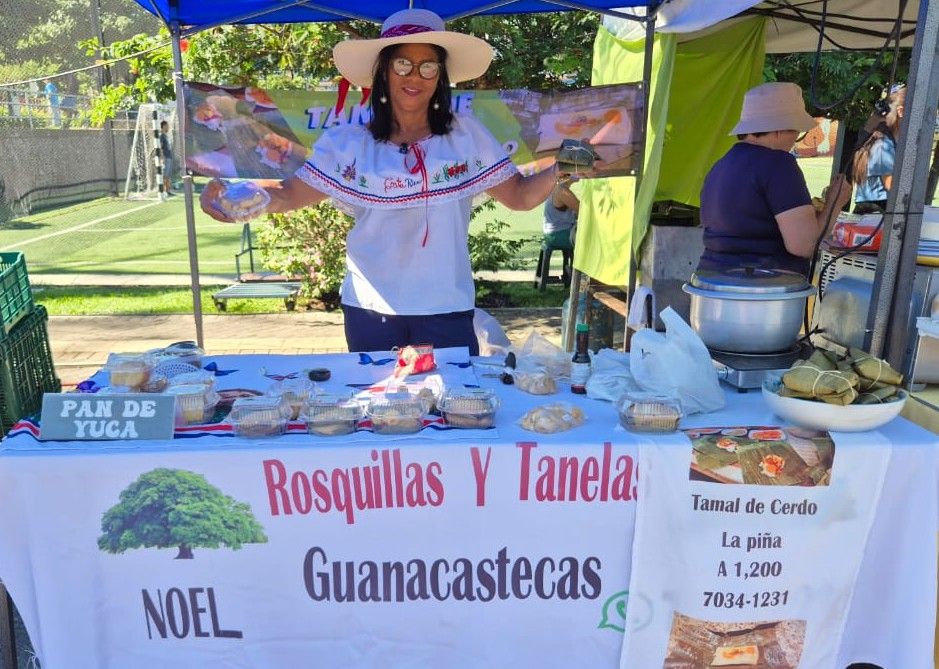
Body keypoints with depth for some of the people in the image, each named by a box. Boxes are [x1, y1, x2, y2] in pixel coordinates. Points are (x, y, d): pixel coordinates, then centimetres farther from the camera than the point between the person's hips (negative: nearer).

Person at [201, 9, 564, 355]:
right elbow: (291, 193, -2)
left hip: (447, 309, 0)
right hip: (370, 309, 1)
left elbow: (519, 196, 4)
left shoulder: (466, 135, 1)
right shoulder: (347, 143, -1)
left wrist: (560, 170, -13)